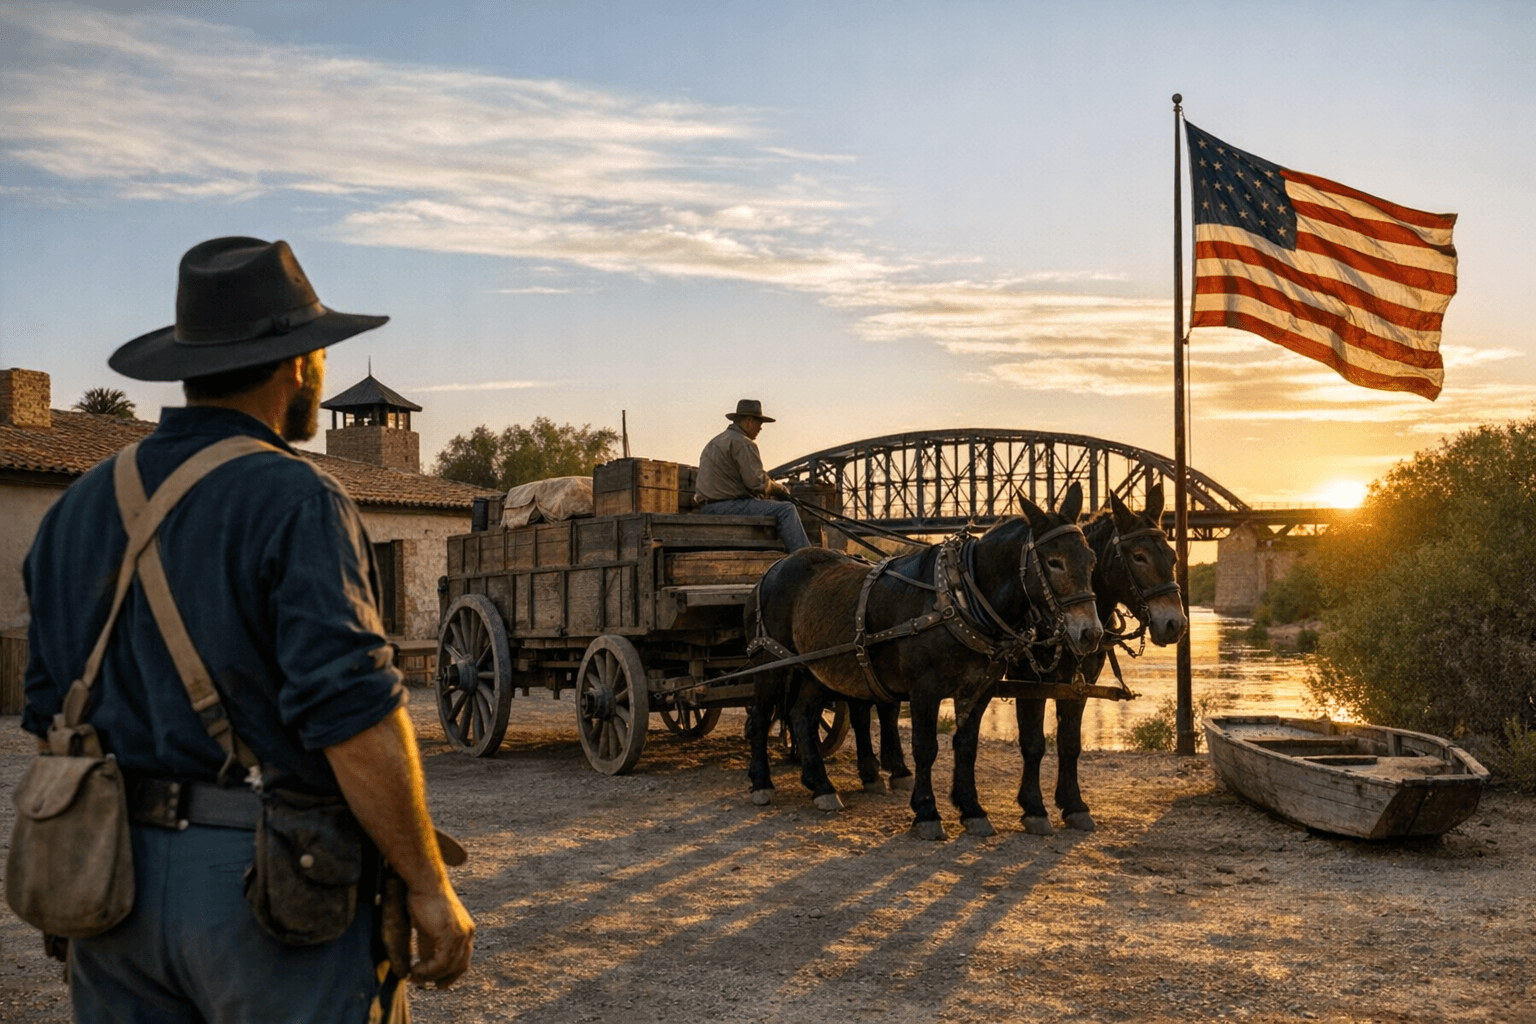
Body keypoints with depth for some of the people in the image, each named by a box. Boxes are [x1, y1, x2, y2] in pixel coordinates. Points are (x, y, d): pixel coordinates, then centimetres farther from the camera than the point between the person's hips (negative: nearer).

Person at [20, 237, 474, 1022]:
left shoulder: (79, 508, 8)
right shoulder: (295, 505, -14)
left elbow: (52, 711, 13)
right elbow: (352, 713, -22)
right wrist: (429, 886, -14)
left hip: (120, 876, 7)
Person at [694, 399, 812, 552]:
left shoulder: (716, 441, 22)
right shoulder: (743, 443, -11)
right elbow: (757, 482, -17)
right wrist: (779, 488, 2)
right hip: (727, 507, -11)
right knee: (786, 510, -13)